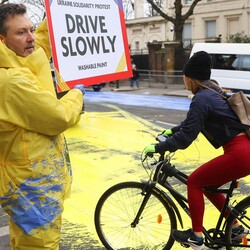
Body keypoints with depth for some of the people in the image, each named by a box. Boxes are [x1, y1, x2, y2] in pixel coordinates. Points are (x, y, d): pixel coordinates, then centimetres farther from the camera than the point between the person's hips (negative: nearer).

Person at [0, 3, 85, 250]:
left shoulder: (21, 63, 4)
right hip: (34, 185, -10)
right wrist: (77, 94, -2)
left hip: (32, 179, 10)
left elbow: (42, 41, 27)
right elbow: (60, 118, -21)